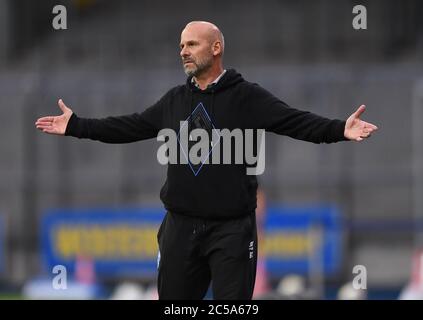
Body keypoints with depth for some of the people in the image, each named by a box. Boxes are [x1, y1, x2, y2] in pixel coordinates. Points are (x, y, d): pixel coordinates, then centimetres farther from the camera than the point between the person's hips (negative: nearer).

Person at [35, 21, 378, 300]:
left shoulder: (248, 97, -5)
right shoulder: (175, 100, 11)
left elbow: (297, 122, -16)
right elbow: (132, 127, 17)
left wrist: (339, 130, -32)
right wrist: (76, 126, 16)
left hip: (232, 228, -5)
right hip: (181, 226, 5)